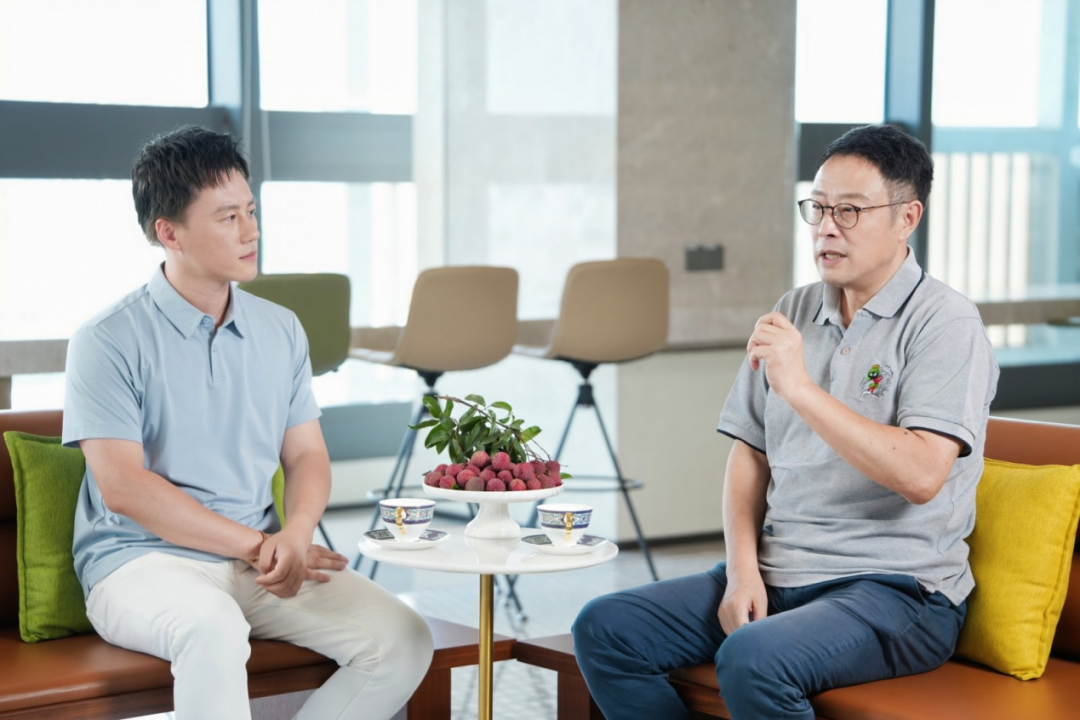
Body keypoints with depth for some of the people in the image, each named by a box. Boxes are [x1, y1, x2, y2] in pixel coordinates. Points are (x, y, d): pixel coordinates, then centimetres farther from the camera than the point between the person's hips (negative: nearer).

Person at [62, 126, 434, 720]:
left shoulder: (280, 331, 12)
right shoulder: (108, 342, -6)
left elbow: (306, 453, 13)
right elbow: (123, 487, -12)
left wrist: (294, 536, -10)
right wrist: (255, 546, -14)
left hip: (261, 563, 6)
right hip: (141, 561, -5)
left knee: (403, 641, -15)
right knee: (214, 629, -39)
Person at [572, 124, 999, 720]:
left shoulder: (945, 324, -8)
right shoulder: (793, 313, 13)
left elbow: (921, 475, -22)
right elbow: (750, 454, 14)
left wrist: (800, 388, -23)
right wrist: (742, 569, -1)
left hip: (896, 589, -7)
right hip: (778, 575, 7)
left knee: (753, 660, -35)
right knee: (604, 628, -8)